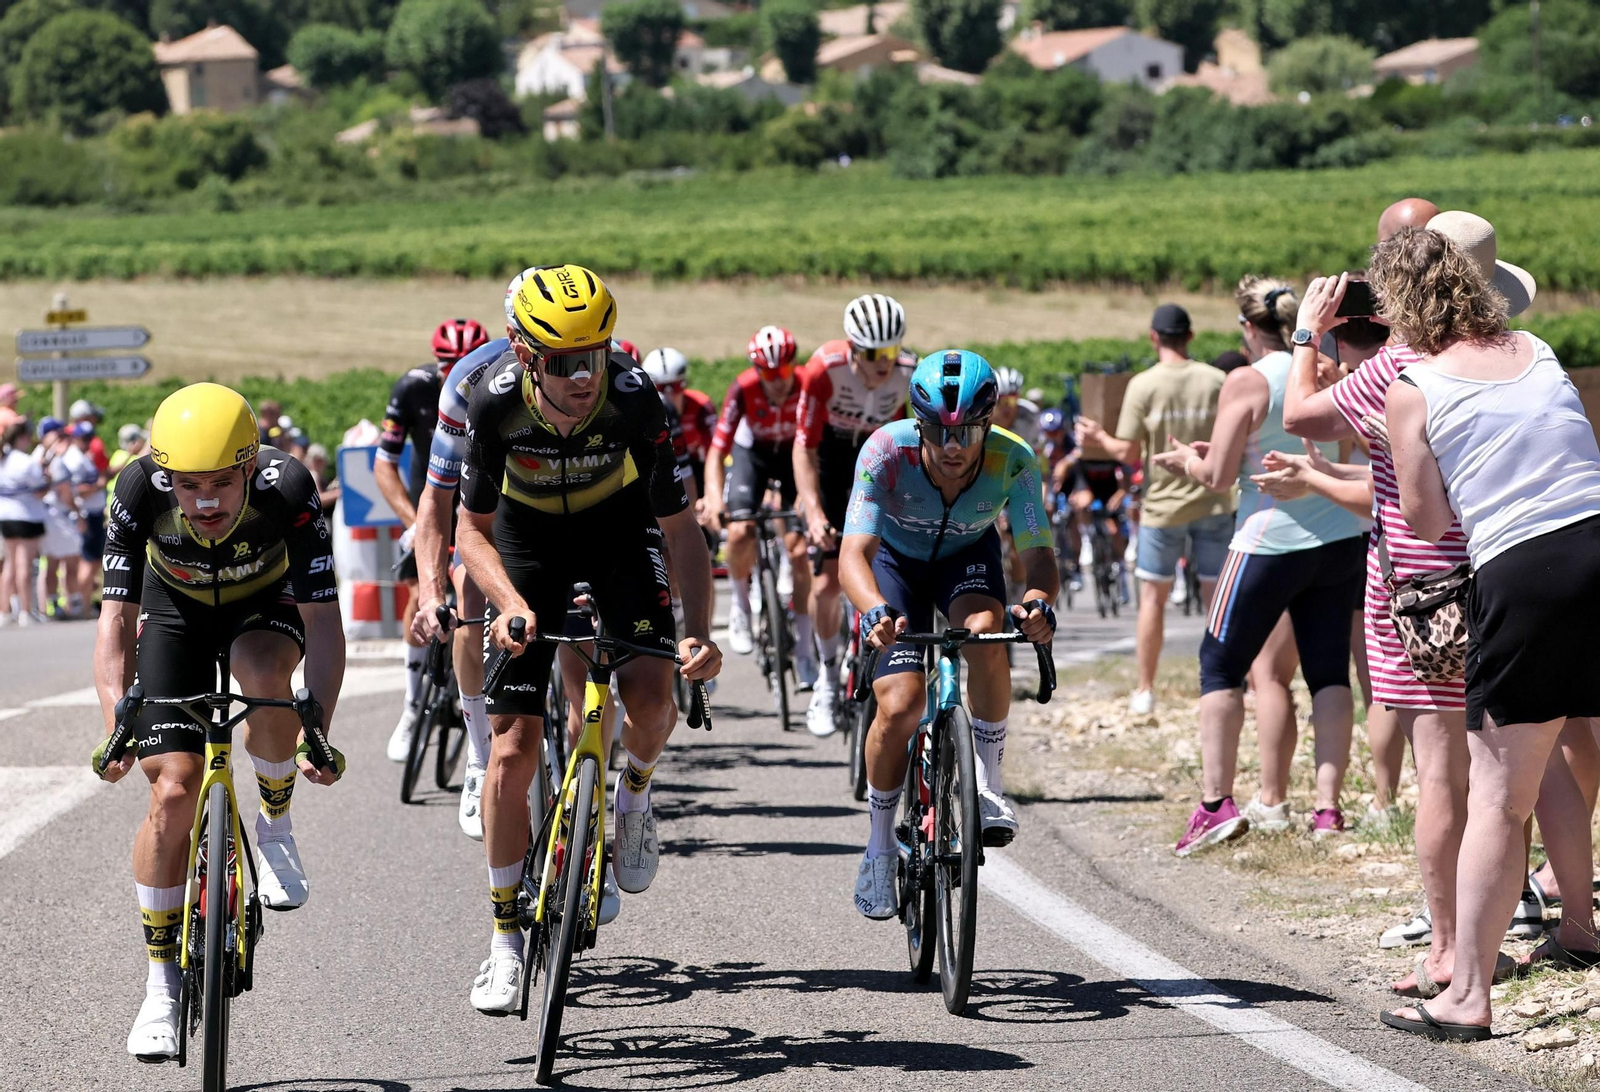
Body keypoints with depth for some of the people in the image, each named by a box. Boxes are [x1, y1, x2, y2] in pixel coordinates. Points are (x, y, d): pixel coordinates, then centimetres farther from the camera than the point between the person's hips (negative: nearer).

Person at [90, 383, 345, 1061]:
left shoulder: (287, 489, -35)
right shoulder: (140, 491, -32)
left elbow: (324, 626, -33)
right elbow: (116, 622, -29)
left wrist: (317, 734, -44)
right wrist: (115, 729, -42)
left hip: (266, 607, -1)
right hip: (175, 611, 1)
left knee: (265, 677, -37)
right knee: (173, 792, -12)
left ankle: (276, 824, -8)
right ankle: (162, 980, 3)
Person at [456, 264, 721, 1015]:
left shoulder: (633, 400, -32)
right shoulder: (497, 403, -30)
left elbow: (679, 527, -25)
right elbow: (473, 530, -17)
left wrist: (701, 634, -37)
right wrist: (512, 604, -35)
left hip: (619, 525, 0)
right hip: (529, 536, 0)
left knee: (651, 694, -25)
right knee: (513, 749, -6)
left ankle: (635, 790, 11)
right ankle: (507, 937, 7)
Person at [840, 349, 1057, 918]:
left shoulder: (1012, 460, -31)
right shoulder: (887, 451, -35)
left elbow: (1038, 553, -31)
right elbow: (853, 553, -40)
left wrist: (1039, 602, -54)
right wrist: (877, 611, -61)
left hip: (968, 557, 1)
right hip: (896, 559, -1)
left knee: (984, 634, -34)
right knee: (899, 705, -16)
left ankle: (989, 780, -15)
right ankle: (880, 847, 5)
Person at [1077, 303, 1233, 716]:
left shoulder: (1143, 385, -11)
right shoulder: (1216, 381, -6)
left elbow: (1129, 454, -9)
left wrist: (1098, 437, 8)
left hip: (1163, 504, -1)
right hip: (1213, 501, 1)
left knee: (1153, 595, 11)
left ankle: (1145, 691, 16)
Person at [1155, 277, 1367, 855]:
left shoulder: (1247, 383, -11)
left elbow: (1219, 476, -11)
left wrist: (1187, 459, 12)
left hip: (1273, 542, -5)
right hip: (1340, 541, 5)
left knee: (1221, 665, 6)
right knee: (1329, 673, 7)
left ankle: (1216, 803, -1)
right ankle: (1328, 807, 1)